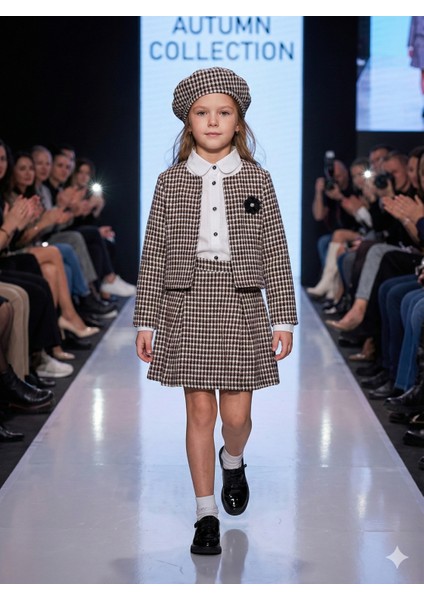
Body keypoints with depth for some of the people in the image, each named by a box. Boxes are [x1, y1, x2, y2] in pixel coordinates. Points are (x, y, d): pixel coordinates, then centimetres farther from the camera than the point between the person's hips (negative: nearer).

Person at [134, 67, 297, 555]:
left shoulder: (256, 180, 4)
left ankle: (233, 462, 37)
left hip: (241, 305, 0)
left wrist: (283, 320, 1)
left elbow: (275, 254, 4)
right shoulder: (171, 182, 4)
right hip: (186, 305, 0)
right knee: (200, 411, 1)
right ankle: (206, 515, 13)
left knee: (236, 414, 1)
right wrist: (145, 321, 2)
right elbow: (153, 254, 5)